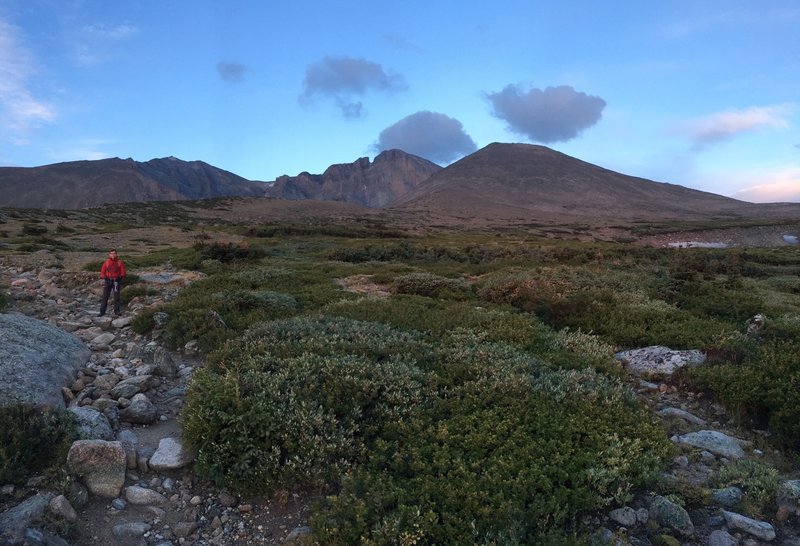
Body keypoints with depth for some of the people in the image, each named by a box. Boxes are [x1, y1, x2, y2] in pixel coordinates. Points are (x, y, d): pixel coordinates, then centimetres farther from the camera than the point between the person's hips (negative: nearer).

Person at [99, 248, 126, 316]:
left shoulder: (120, 262, 0)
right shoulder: (106, 262, 4)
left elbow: (123, 272, 1)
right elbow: (102, 272, 7)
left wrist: (121, 276, -17)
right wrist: (103, 277, -11)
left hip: (116, 281, -1)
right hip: (108, 281, 1)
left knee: (116, 296, 2)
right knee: (105, 296, -2)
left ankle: (116, 311, 10)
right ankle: (102, 311, 3)